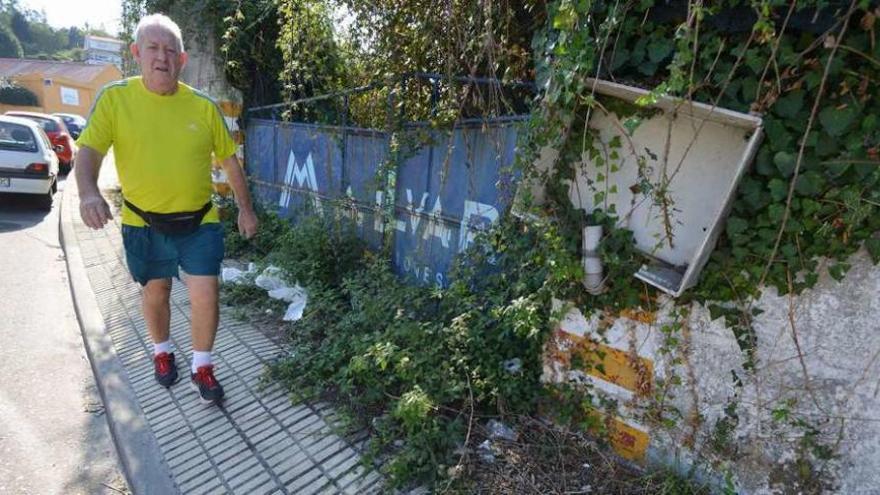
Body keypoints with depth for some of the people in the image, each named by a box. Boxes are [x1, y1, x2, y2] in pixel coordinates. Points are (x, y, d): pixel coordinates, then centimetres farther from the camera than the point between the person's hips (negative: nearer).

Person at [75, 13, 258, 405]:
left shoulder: (203, 105, -2)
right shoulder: (114, 98, -5)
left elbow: (229, 159, 4)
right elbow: (88, 149, -10)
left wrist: (245, 208, 4)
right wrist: (88, 192, -30)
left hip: (199, 222, 0)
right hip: (143, 225, 0)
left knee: (206, 296, -3)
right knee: (156, 292, 17)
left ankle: (201, 367, 18)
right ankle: (162, 352, 43)